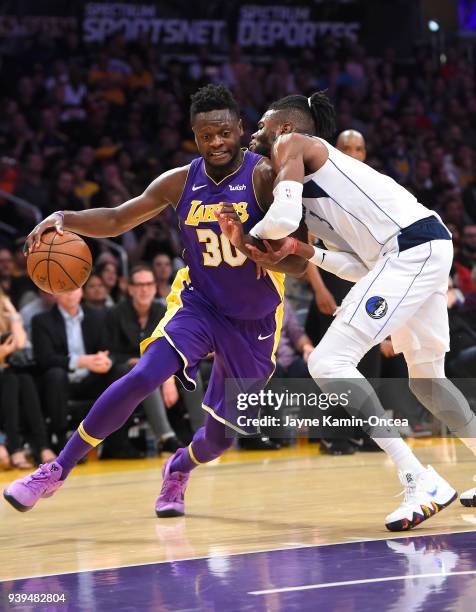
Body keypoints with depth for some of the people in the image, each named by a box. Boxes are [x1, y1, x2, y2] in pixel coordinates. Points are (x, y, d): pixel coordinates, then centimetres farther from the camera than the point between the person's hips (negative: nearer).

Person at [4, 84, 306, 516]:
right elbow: (116, 220, 4)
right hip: (198, 303, 1)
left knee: (221, 435, 2)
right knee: (143, 377, -25)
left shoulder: (265, 176, -18)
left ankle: (179, 469, 40)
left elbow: (298, 263, -22)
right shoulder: (181, 182, -6)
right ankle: (58, 470, -15)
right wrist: (65, 219, -15)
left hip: (254, 321, -1)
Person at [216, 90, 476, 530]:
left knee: (329, 363, -10)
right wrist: (304, 252, 8)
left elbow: (283, 217, -15)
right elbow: (360, 267, 19)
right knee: (426, 378, 24)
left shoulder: (292, 143, 4)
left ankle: (421, 482, -14)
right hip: (430, 247, 10)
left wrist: (249, 237, 6)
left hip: (409, 247, -10)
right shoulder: (317, 171, 28)